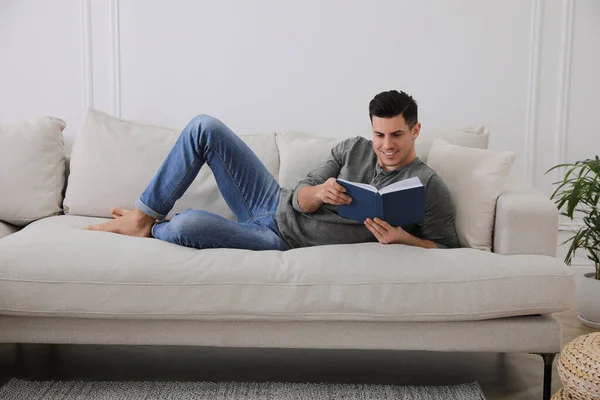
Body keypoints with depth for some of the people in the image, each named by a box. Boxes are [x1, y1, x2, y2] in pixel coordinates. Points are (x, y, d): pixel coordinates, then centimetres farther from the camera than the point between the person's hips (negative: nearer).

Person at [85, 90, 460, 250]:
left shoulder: (428, 186, -11)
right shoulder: (353, 149, 3)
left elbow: (447, 246, -12)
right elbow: (300, 198, 1)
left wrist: (402, 238, -29)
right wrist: (319, 192, -23)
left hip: (283, 240, -6)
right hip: (276, 202, 6)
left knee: (187, 224, -30)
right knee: (205, 126, -6)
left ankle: (153, 230, 8)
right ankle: (145, 213, 4)